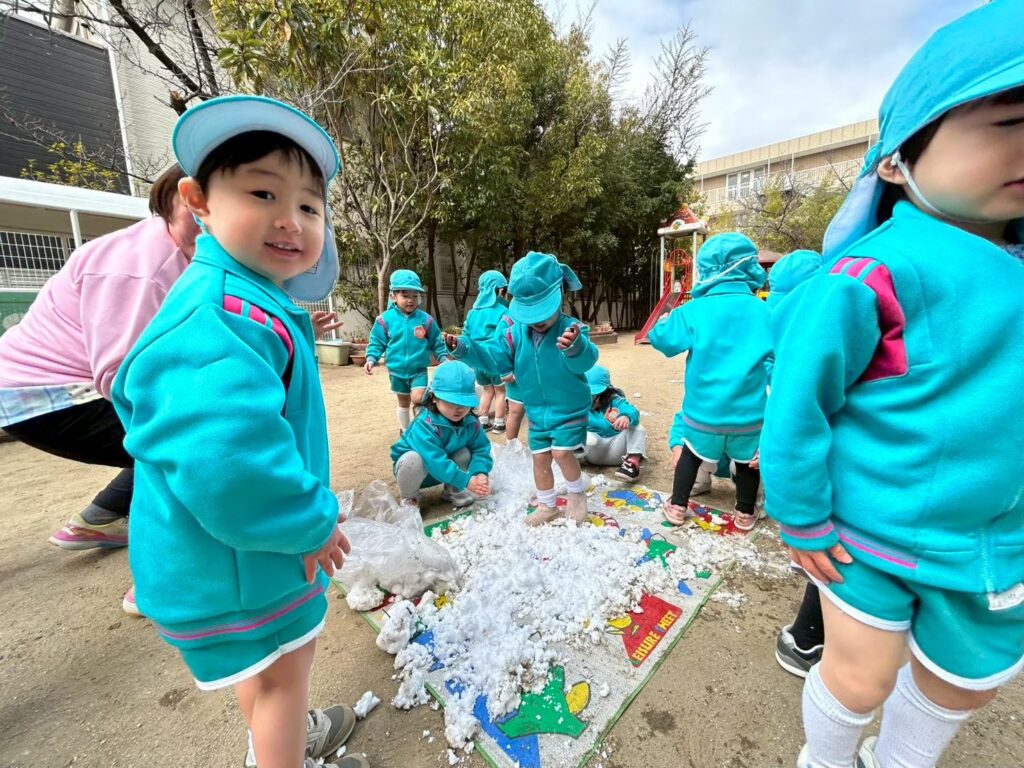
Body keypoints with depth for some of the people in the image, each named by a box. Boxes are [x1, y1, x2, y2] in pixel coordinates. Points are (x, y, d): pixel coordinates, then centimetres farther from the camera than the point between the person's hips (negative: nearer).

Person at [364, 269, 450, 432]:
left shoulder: (426, 319, -5)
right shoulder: (385, 319, -8)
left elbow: (436, 343, 4)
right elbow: (377, 343, -1)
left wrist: (443, 358, -5)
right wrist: (371, 359, -13)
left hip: (419, 370, -1)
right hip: (397, 371, 1)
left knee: (418, 398, -17)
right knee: (403, 402, 16)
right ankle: (405, 431, 36)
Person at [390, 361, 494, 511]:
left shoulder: (471, 422, -17)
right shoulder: (425, 424, -36)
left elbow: (481, 449, -19)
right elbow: (435, 461, -42)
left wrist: (480, 473, -39)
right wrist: (466, 480, -43)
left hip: (442, 473, 5)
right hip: (411, 467, -5)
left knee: (465, 453, -18)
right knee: (414, 459, -36)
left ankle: (453, 491, 9)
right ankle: (408, 497, -5)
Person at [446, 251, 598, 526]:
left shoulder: (572, 328, -22)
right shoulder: (517, 332, -6)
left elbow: (586, 360, -39)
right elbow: (495, 356, -6)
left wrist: (575, 347, -64)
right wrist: (464, 348, -21)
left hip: (570, 409, -5)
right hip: (537, 411, 5)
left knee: (562, 452, -14)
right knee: (540, 458, 12)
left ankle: (577, 493, 18)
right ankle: (547, 506, 33)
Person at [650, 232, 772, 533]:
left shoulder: (695, 311, -14)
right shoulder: (764, 312, -5)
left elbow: (662, 339, -9)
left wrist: (662, 321, 11)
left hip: (704, 412, -1)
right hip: (748, 414, 2)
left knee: (691, 454, 22)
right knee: (747, 460, 25)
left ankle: (678, 507, 31)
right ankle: (745, 513, 40)